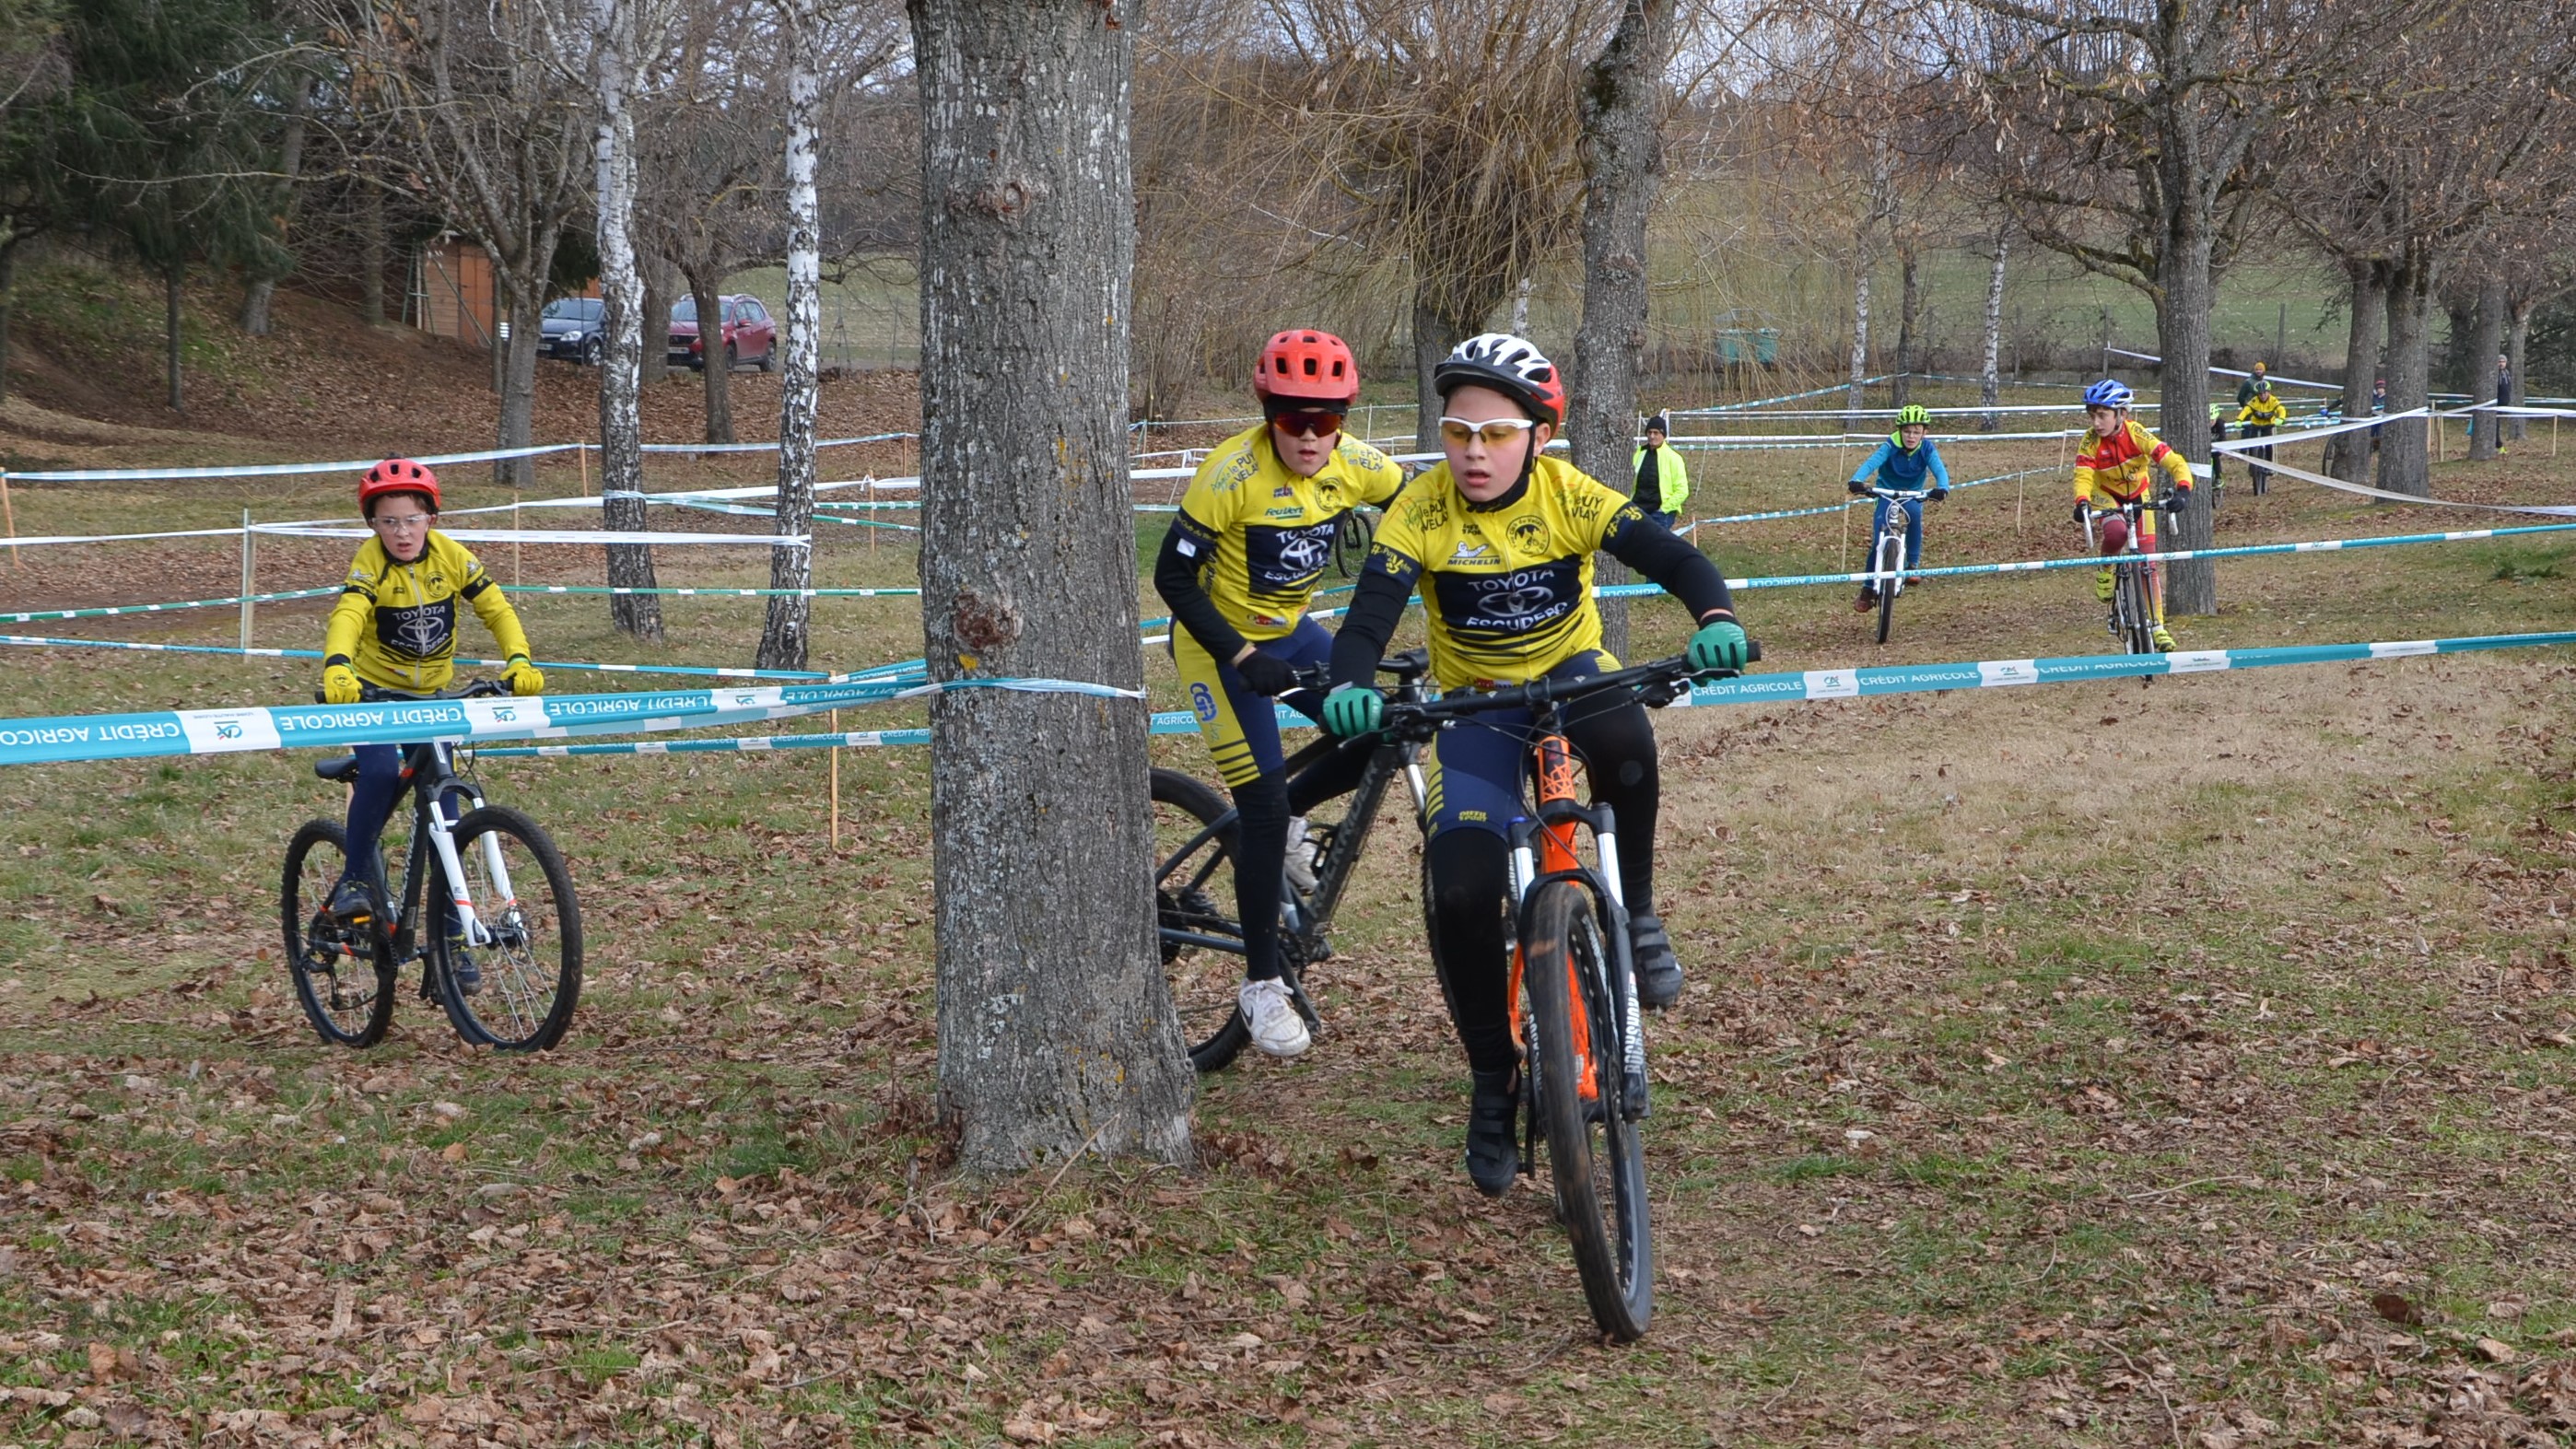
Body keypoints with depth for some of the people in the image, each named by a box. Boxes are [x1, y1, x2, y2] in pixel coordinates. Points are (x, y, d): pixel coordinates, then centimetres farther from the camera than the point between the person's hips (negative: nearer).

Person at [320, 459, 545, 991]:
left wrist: (519, 661, -28)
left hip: (432, 697, 3)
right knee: (382, 772, -33)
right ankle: (356, 876, -12)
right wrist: (337, 667, -56)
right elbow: (346, 616, -36)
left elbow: (497, 609, -10)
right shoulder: (370, 563, -20)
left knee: (444, 818, -2)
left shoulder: (451, 557, -11)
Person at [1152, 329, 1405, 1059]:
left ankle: (1283, 812, 19)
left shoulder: (1354, 465, -13)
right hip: (1220, 643, -6)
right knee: (1266, 810, -11)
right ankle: (1262, 985, 1)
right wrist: (1240, 657, -28)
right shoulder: (1233, 474, -27)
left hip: (1288, 633, 6)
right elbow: (1172, 574, -22)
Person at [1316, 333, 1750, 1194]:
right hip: (1476, 704, 0)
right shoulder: (1422, 511, -17)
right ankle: (1493, 1082, 1)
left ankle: (1635, 914, -15)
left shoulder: (1568, 497, -17)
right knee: (1460, 889, -20)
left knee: (1622, 731, -39)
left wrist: (1716, 617, -49)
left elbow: (1671, 557, -27)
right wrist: (1349, 685, -49)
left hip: (1570, 673, 0)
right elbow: (1370, 612, -27)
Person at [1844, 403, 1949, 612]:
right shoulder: (1891, 446, -24)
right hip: (1886, 491, 0)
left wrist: (1942, 488, -55)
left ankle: (1913, 564, -18)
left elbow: (1939, 470, -31)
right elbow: (1871, 463, -38)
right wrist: (1856, 481, -58)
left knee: (1914, 513, -35)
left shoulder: (1927, 450, -19)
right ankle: (1869, 590, 3)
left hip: (1913, 494, 0)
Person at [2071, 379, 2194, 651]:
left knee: (2148, 561, -3)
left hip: (2138, 495, 1)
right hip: (2106, 495, -1)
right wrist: (2082, 503, -53)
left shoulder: (2137, 433, -28)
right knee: (2116, 532, -36)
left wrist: (2183, 489, -51)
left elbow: (2174, 462, -33)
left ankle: (2157, 625, 8)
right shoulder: (2090, 441, -25)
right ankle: (2106, 570, -4)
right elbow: (2083, 476, -32)